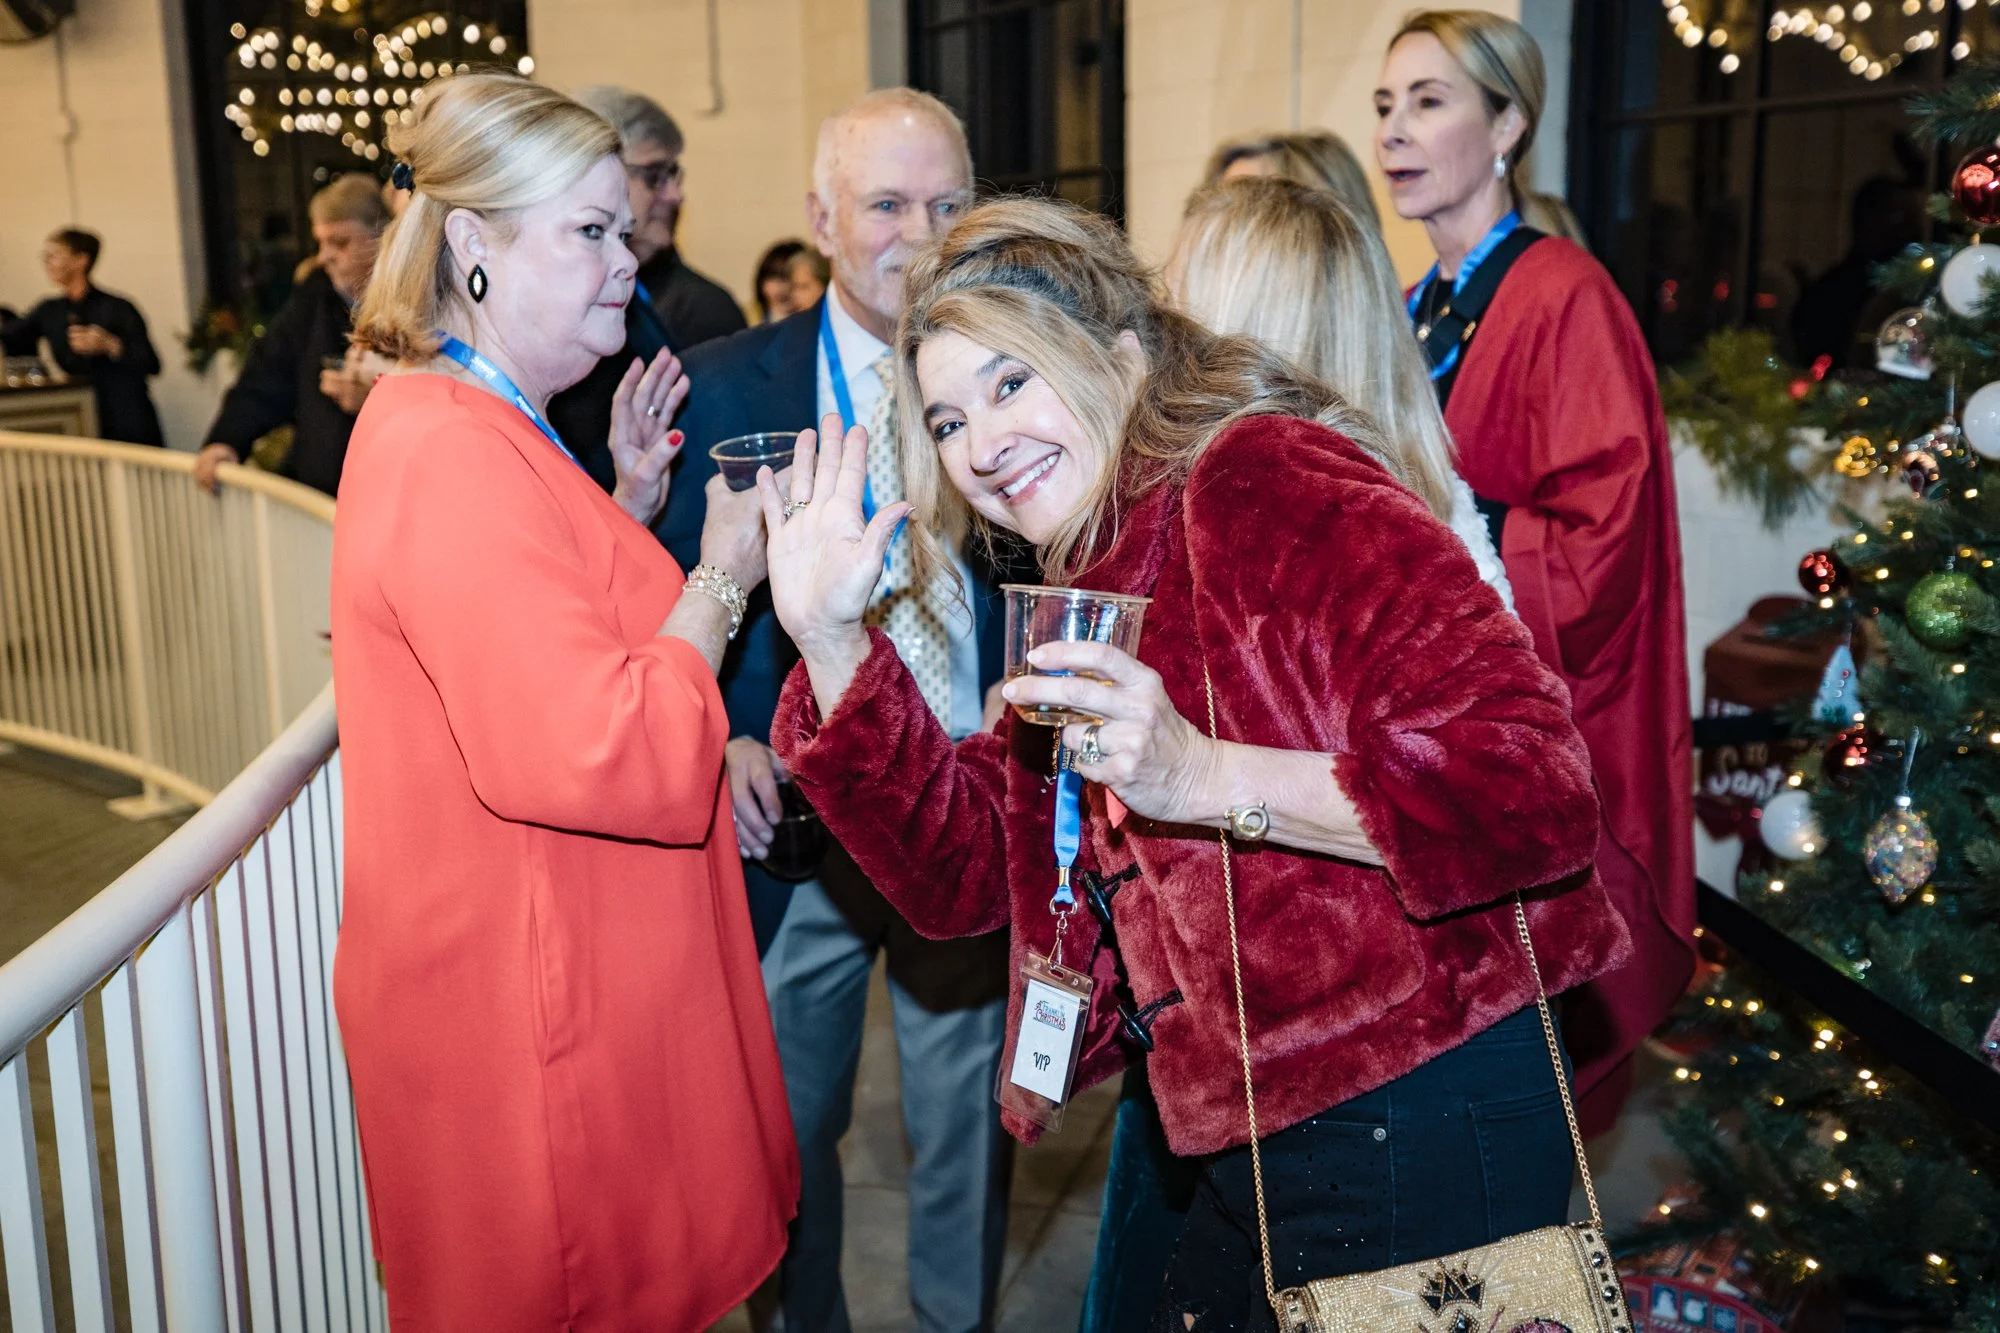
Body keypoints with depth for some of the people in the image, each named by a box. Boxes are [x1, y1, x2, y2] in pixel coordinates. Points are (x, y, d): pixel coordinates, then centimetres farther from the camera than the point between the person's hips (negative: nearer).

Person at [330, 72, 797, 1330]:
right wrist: (722, 573, -17)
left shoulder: (482, 428, 11)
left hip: (565, 980, 10)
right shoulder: (453, 458, -23)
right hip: (532, 1023, -10)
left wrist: (630, 502, 8)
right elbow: (613, 758, -30)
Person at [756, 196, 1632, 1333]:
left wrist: (1206, 777, -30)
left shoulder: (1277, 483, -16)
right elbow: (964, 875, 3)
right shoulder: (1087, 593, 11)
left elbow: (1539, 787, -24)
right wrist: (828, 639, -5)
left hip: (1418, 1137, -8)